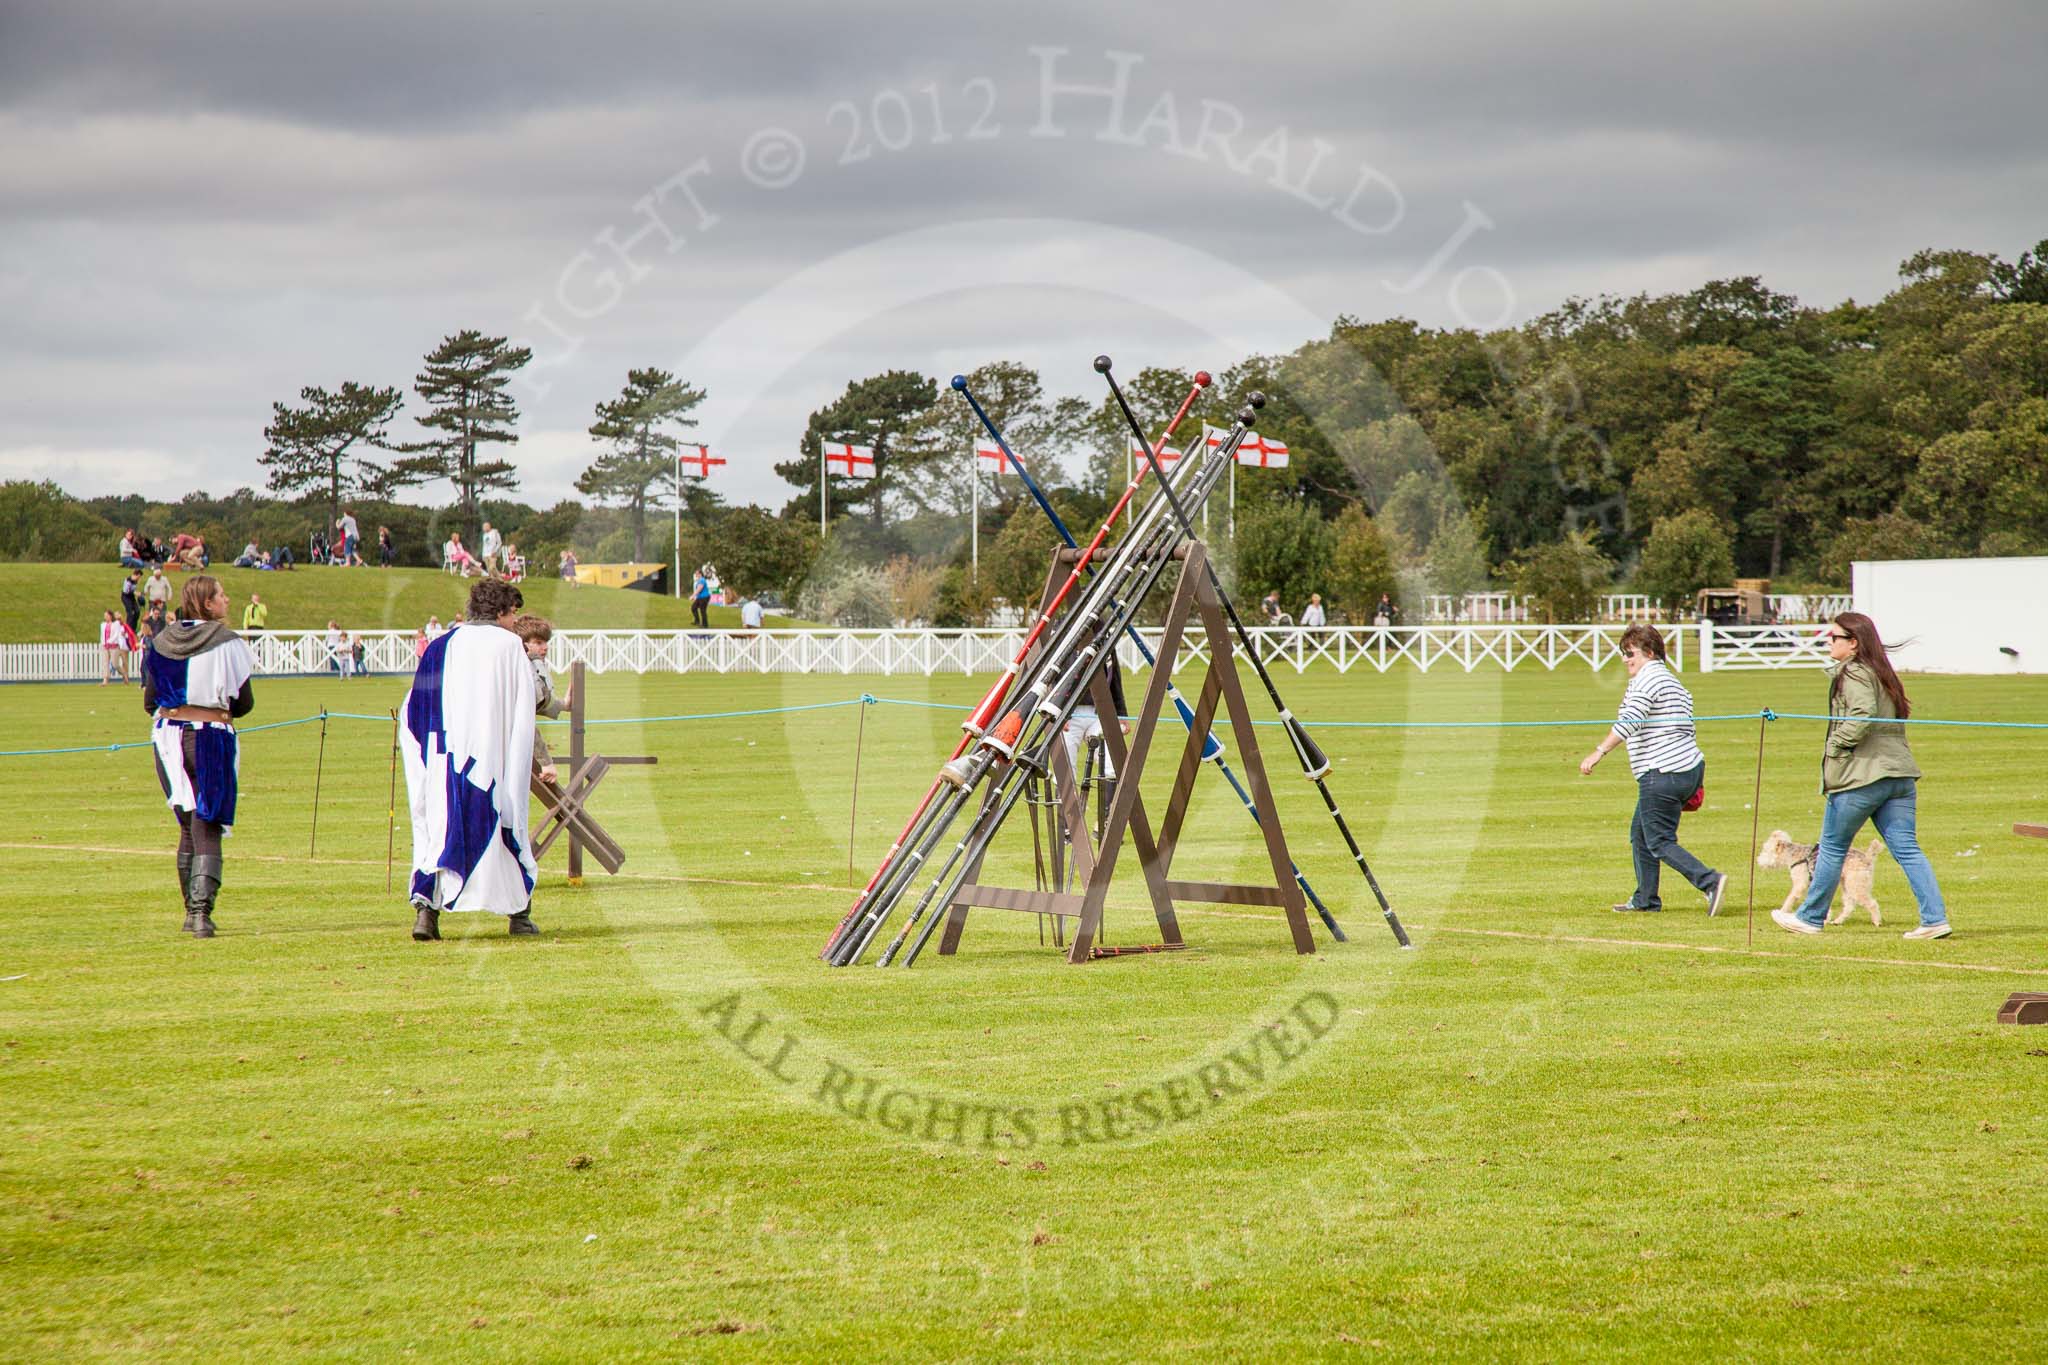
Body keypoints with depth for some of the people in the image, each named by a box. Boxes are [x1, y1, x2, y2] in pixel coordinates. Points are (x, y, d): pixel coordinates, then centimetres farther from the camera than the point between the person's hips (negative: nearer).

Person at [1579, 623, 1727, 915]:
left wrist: (1598, 752, -29)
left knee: (1660, 842, -6)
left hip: (1662, 774, -10)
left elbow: (1629, 722, -24)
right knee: (1640, 832, 19)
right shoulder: (1672, 681, 21)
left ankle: (1710, 882, -19)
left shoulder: (1646, 679, -9)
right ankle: (1645, 899, 23)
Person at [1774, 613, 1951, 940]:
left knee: (1833, 848, 7)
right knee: (1907, 849, 2)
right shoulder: (1882, 673, 18)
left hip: (1861, 776, -8)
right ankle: (1935, 919, -8)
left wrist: (1835, 745, -13)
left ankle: (1810, 917, 19)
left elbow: (1862, 715, -24)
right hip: (1900, 774, 8)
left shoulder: (1854, 674, -10)